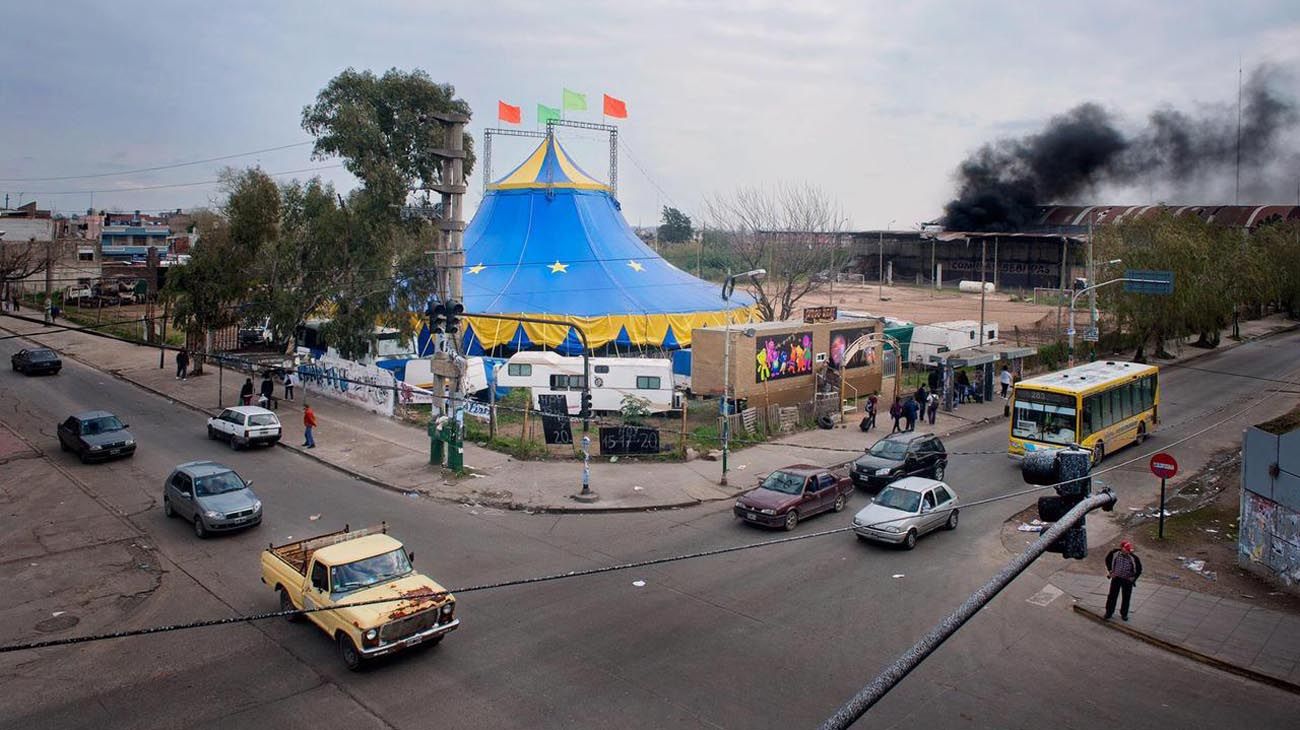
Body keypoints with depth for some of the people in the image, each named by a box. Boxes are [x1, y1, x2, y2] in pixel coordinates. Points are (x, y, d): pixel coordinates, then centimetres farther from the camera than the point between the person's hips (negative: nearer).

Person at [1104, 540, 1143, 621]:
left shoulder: (1134, 558, -22)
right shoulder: (1115, 553, -19)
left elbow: (1139, 570, -4)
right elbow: (1108, 559, 4)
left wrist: (1133, 578, -5)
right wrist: (1110, 571, 1)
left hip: (1127, 580, -1)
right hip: (1116, 578, 1)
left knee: (1126, 597, 11)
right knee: (1112, 596, 6)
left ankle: (1124, 614, 31)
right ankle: (1109, 613, 21)